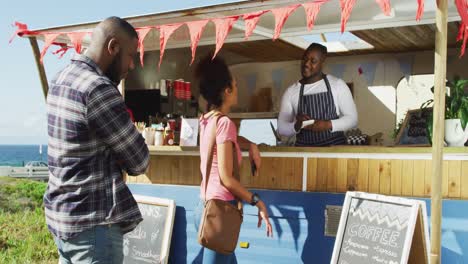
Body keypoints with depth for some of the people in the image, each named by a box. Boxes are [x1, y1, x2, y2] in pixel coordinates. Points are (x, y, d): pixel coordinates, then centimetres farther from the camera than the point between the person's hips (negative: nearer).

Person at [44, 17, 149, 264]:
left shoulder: (61, 79, 9)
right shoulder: (98, 89, -20)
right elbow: (139, 162, -13)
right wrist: (117, 160, 7)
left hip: (59, 215, 9)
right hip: (92, 222, -9)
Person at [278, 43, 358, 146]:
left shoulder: (337, 84, 3)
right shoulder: (291, 92, 7)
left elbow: (352, 118, 3)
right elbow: (281, 127, 8)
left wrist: (328, 125, -13)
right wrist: (296, 126, -13)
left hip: (335, 147, -1)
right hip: (304, 150, 2)